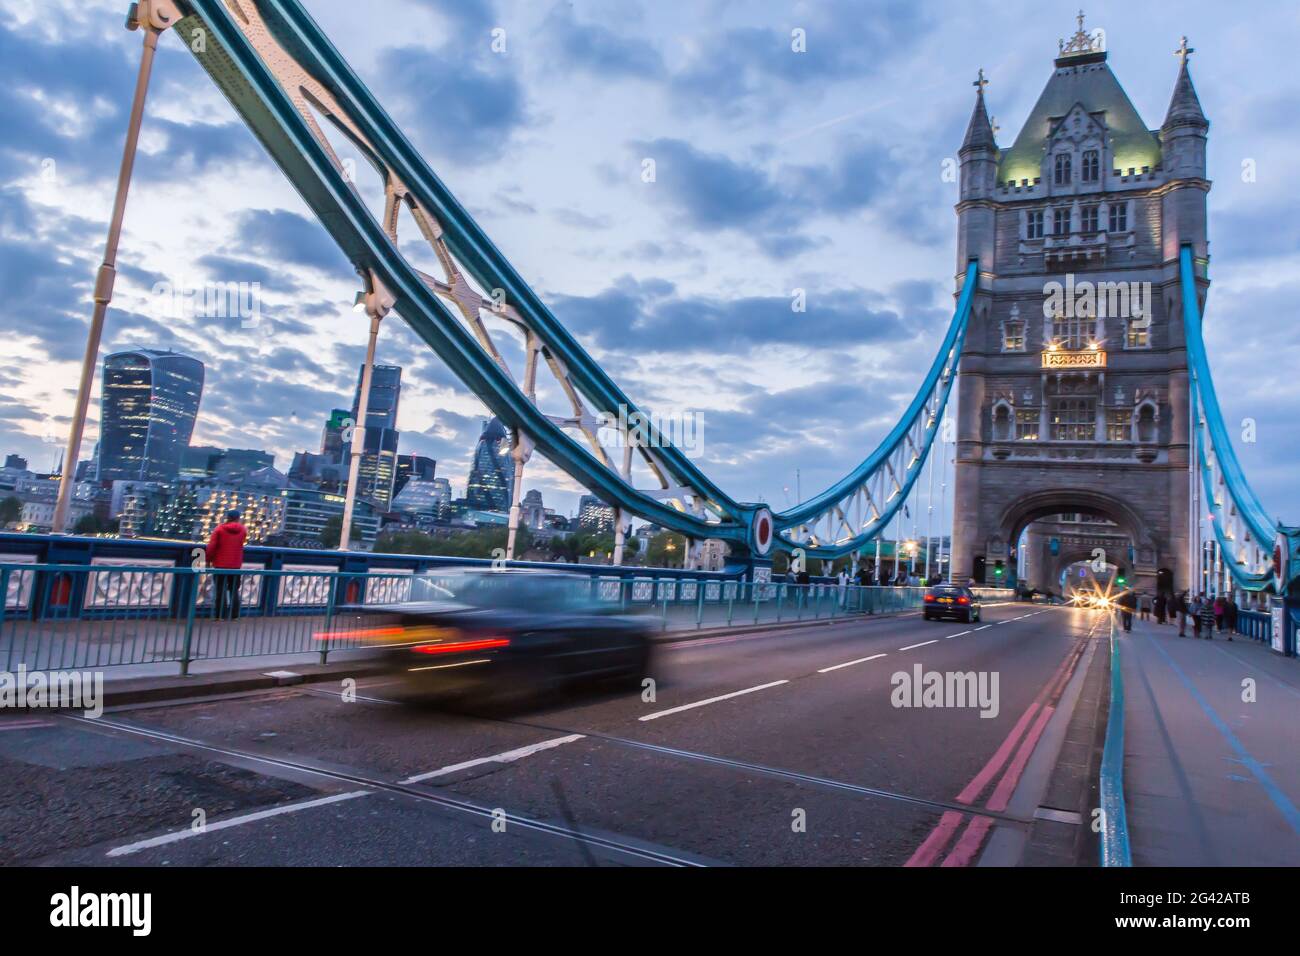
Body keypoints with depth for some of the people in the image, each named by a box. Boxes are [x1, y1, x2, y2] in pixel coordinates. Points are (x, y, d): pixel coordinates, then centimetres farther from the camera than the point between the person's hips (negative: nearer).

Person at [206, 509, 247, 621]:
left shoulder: (220, 529, -6)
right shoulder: (243, 530, 1)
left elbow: (211, 546, -10)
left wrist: (209, 560, 0)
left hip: (220, 564, -2)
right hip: (236, 565, 2)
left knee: (220, 590, 4)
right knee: (234, 590, 11)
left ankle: (220, 615, 3)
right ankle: (234, 615, 10)